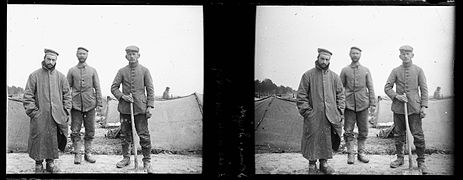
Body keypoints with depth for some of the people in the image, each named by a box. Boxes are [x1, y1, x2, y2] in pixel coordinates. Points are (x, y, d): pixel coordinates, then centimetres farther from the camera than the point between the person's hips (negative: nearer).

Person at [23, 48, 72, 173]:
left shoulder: (61, 77, 9)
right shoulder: (34, 76, 2)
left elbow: (67, 95, 12)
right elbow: (28, 96, 0)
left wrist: (66, 112, 4)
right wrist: (32, 111, -8)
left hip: (56, 115, 2)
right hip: (39, 116, -2)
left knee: (54, 139, 4)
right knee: (39, 138, -1)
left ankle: (50, 162, 17)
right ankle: (38, 163, 10)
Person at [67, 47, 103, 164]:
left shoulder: (92, 70, 8)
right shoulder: (72, 71, 6)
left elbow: (97, 88, 7)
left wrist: (99, 103, 0)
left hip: (90, 104, 1)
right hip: (76, 105, -1)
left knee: (90, 130, 4)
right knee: (75, 131, -2)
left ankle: (88, 153, 14)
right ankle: (77, 154, 6)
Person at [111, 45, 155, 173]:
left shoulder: (144, 71, 3)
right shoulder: (122, 71, 6)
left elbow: (150, 89, 2)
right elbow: (114, 87, 8)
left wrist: (149, 106, -5)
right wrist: (122, 96, -9)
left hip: (140, 107, -2)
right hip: (125, 108, 2)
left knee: (144, 135, -4)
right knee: (125, 134, 9)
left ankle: (147, 161, 3)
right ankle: (126, 158, 22)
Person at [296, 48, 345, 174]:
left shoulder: (334, 76, 9)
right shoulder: (308, 75, 0)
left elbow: (340, 94, 14)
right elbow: (301, 96, -1)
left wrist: (339, 111, 4)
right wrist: (306, 111, -9)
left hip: (330, 116, 3)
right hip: (313, 117, -3)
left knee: (327, 139, 6)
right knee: (312, 139, 0)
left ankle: (324, 163, 19)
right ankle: (312, 165, 11)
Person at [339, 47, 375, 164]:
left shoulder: (366, 70, 8)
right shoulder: (345, 70, 6)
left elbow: (370, 88, 8)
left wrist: (372, 103, 1)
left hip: (363, 104, 1)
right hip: (349, 105, -1)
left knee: (363, 130, 5)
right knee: (348, 131, -2)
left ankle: (361, 152, 16)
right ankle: (350, 154, 6)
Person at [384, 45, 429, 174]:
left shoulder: (418, 70, 4)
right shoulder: (395, 71, 6)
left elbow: (424, 89, 3)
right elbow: (387, 87, 7)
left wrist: (423, 107, -4)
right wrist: (396, 96, -10)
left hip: (414, 108, -2)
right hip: (398, 108, 2)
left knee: (418, 135, -4)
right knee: (399, 134, 8)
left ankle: (421, 161, 5)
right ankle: (400, 158, 21)